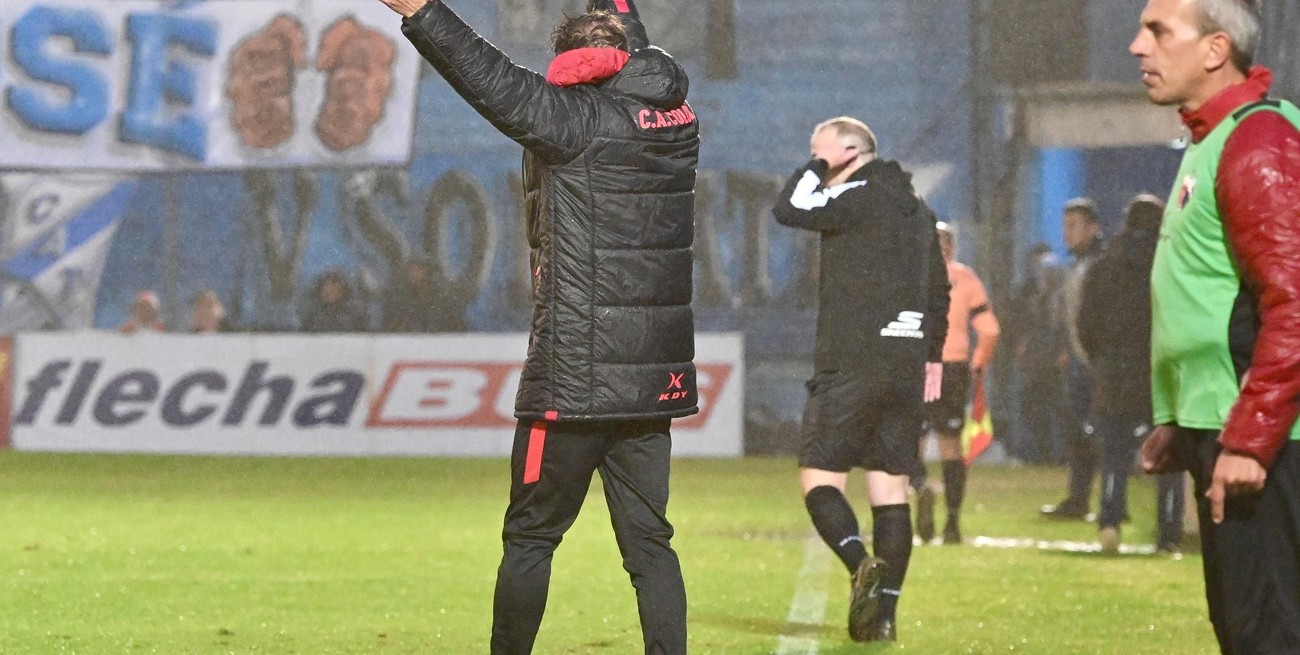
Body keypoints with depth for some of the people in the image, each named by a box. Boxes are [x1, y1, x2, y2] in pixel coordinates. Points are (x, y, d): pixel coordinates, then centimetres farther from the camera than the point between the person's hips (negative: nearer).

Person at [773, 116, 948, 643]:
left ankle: (862, 565, -26)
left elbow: (789, 209, -15)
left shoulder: (859, 196, -9)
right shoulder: (917, 209, 18)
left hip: (853, 366, -7)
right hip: (907, 367, 7)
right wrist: (932, 354, 28)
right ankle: (884, 612, 1)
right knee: (890, 488, 6)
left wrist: (822, 164, -3)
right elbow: (939, 288, 24)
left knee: (818, 476, -3)